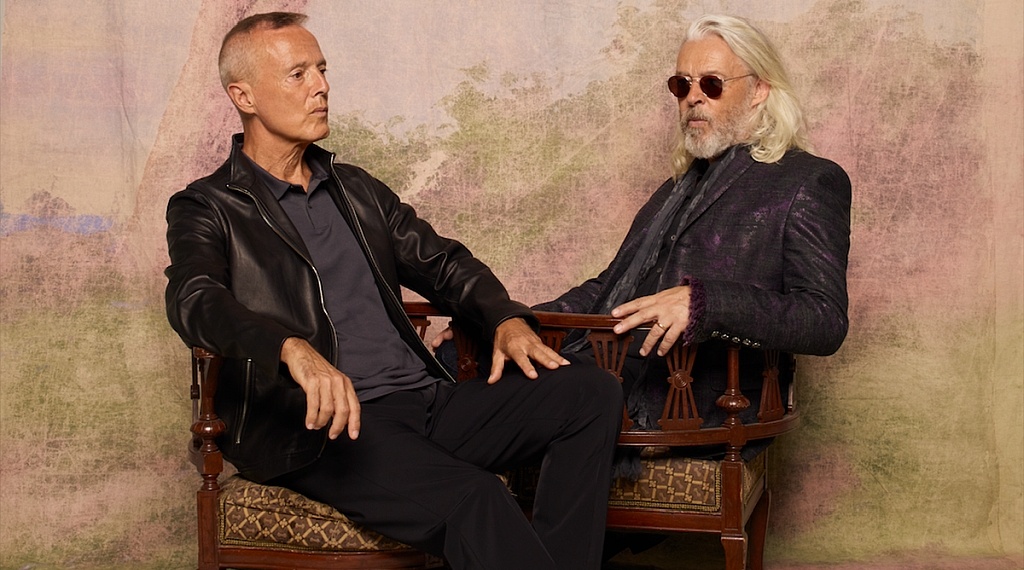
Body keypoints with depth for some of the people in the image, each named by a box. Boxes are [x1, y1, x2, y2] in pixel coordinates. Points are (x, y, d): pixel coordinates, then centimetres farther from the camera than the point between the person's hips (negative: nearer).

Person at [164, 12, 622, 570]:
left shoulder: (357, 189, 25)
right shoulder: (207, 208, 4)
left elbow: (443, 262, 24)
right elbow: (194, 301, -15)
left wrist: (506, 319, 2)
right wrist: (292, 347, -36)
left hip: (426, 400, 7)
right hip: (327, 424, -6)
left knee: (592, 391, -13)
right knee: (475, 499, -33)